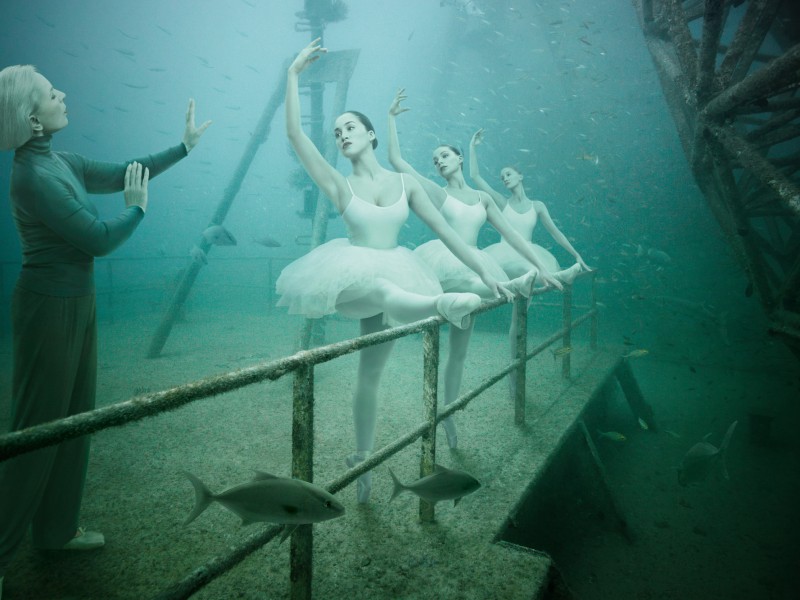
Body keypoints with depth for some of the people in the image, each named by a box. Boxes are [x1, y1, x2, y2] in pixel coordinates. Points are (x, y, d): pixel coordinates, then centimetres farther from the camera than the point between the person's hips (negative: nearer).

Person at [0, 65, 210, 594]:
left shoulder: (58, 162, 7)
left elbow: (122, 174, 15)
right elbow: (100, 240, -19)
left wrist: (184, 147, 18)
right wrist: (137, 209, -1)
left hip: (76, 302, 9)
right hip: (51, 308, -9)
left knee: (75, 418, 16)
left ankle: (58, 530, 33)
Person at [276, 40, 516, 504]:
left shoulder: (406, 184, 6)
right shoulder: (339, 185, 0)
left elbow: (445, 230, 4)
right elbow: (295, 132, -8)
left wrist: (484, 272, -1)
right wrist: (294, 74, -9)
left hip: (394, 278, 1)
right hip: (351, 276, -1)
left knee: (371, 374, 4)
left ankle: (363, 459, 15)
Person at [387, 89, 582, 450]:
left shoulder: (482, 198, 17)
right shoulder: (438, 193, 6)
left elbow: (511, 235, 13)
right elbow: (396, 160, 0)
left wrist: (540, 266, 6)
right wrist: (391, 117, 3)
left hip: (473, 268, 3)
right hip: (445, 263, -3)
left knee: (459, 350, 5)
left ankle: (448, 416, 14)